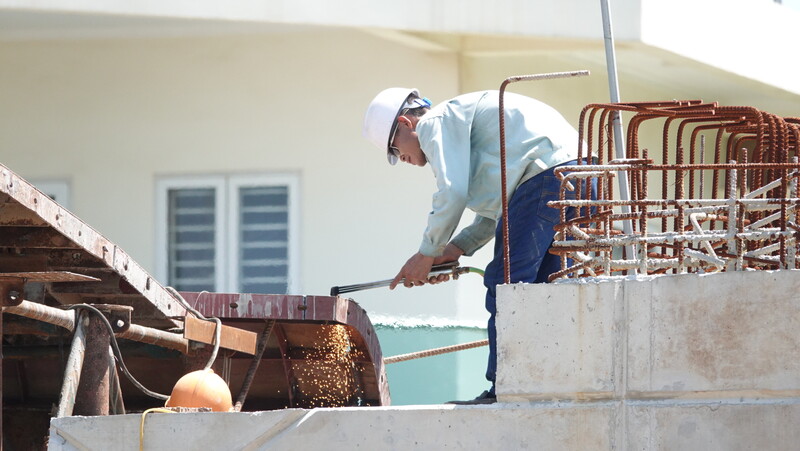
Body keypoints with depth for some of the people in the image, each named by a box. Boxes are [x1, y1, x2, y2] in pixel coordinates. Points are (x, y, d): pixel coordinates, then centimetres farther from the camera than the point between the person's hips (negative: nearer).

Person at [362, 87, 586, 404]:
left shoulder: (436, 123, 4)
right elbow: (499, 207, 32)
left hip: (544, 174, -10)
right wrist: (454, 249, 22)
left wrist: (427, 254, 2)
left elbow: (452, 193, -9)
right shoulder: (463, 119, 34)